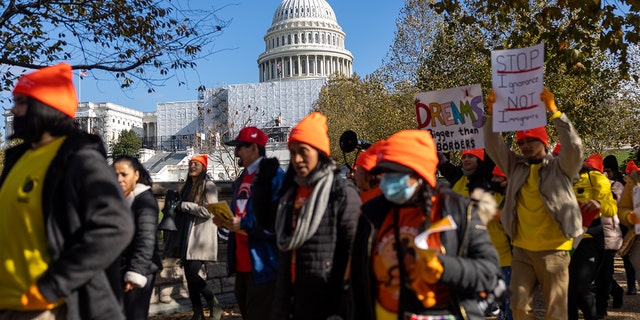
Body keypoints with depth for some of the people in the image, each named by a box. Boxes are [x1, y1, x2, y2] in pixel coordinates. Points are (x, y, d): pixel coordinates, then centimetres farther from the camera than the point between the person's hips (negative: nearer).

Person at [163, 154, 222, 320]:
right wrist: (175, 206, 8)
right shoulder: (187, 186, 17)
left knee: (192, 274, -14)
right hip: (186, 237, 7)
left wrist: (184, 205, -11)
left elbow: (208, 211, -16)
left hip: (201, 236, -7)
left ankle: (215, 306, 5)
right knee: (189, 275, 6)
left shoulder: (209, 186, -5)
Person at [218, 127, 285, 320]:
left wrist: (244, 224, -22)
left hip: (263, 264, -9)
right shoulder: (242, 178, 16)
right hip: (242, 262, 9)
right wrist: (225, 220, 5)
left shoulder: (274, 175, -13)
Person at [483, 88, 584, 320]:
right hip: (522, 250, 4)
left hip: (553, 250, -3)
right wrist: (491, 114, -9)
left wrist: (554, 112, -22)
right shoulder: (516, 166, 9)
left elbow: (574, 146, -17)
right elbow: (494, 146, 3)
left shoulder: (561, 167, 0)